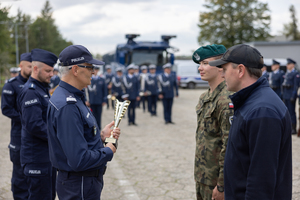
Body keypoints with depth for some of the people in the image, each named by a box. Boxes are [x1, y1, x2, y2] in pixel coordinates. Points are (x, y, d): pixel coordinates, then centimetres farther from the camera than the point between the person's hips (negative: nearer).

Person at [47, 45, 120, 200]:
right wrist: (108, 152, -14)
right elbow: (79, 160, -30)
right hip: (79, 187, -10)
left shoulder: (71, 98, 7)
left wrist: (101, 136, 2)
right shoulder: (67, 106, -26)